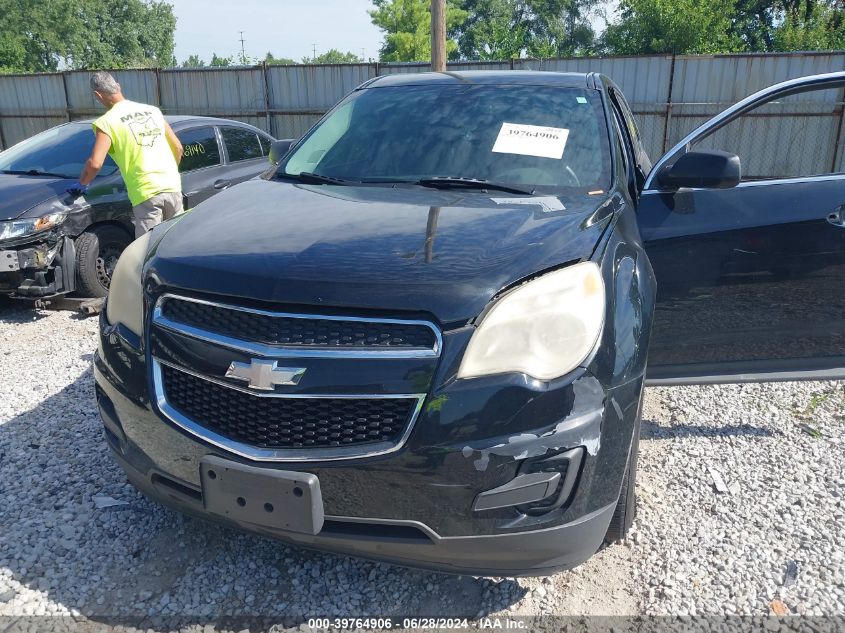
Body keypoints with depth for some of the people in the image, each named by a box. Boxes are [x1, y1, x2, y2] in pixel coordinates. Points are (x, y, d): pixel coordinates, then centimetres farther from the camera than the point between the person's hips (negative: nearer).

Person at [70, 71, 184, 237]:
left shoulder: (106, 122, -3)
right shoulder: (152, 110, 12)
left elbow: (95, 164, -11)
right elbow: (177, 148, 15)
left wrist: (81, 184, 7)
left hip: (146, 193, -5)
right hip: (172, 186, 5)